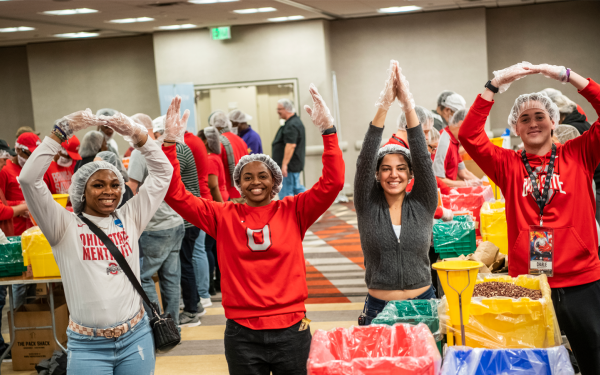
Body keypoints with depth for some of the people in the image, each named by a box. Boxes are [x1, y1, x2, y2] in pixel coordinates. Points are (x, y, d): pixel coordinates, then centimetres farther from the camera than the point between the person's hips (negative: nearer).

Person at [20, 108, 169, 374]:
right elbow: (29, 179, -13)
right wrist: (61, 132, -14)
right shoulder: (65, 226, -3)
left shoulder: (129, 219, 5)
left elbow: (162, 172, 6)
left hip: (136, 338, 3)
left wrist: (136, 134, -5)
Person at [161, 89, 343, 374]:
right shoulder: (223, 216, 1)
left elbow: (332, 183, -10)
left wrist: (328, 131, -18)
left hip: (291, 329, 0)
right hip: (242, 333, 0)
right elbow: (175, 194, -6)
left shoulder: (293, 211, 0)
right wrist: (170, 143, -14)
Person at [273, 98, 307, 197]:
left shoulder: (292, 125, -19)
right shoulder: (296, 121, 16)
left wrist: (284, 164, -28)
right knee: (297, 187, 16)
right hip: (296, 164, 11)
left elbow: (291, 145, -28)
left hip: (290, 166, -11)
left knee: (285, 193, -6)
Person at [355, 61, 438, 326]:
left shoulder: (423, 204, 1)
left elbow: (423, 158, -8)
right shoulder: (368, 207, -1)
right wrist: (384, 106, -18)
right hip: (378, 308, -1)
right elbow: (365, 160, -11)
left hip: (422, 304, 1)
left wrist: (408, 105, -16)